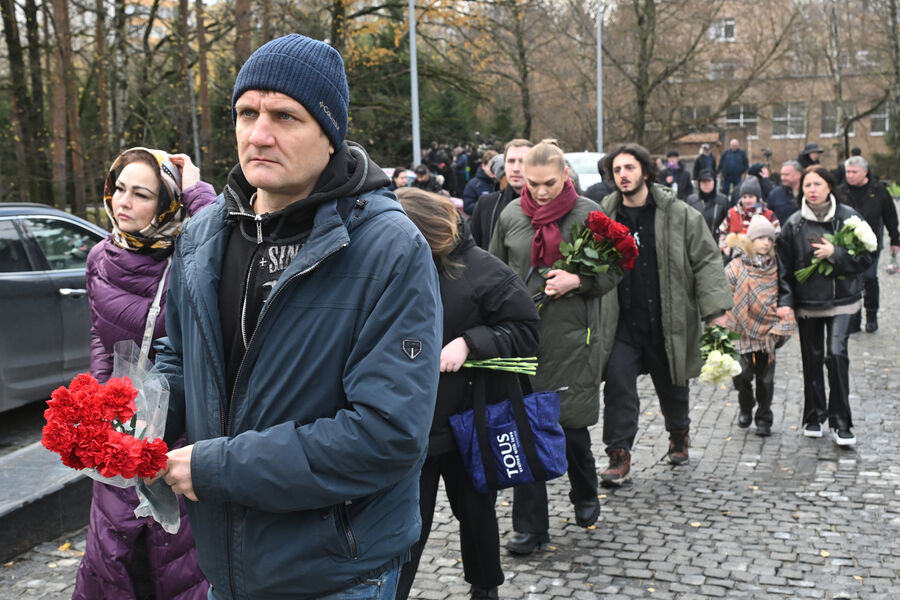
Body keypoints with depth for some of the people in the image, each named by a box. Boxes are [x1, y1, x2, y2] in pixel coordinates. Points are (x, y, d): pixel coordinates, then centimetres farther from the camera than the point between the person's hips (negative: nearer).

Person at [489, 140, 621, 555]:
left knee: (571, 425, 7)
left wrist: (577, 281, -16)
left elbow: (612, 272, 2)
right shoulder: (511, 215, 5)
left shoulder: (588, 214, -2)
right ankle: (530, 525, 13)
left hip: (571, 338, -2)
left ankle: (585, 496, 37)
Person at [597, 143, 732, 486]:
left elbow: (706, 261, -4)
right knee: (618, 386, -9)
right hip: (622, 323, 1)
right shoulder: (605, 217, 3)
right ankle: (619, 456, 0)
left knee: (672, 388, 16)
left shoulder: (680, 216, -3)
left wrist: (715, 310, -13)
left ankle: (679, 436, 44)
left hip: (668, 321, 0)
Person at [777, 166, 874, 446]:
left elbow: (865, 259, -3)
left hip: (842, 300, -2)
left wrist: (835, 254, -18)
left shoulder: (848, 217, -3)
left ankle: (840, 422, -3)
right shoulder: (794, 223, 0)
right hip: (807, 302, 2)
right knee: (812, 359, 9)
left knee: (837, 354, -13)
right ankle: (814, 417, 25)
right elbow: (784, 266, 2)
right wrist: (785, 301, -6)